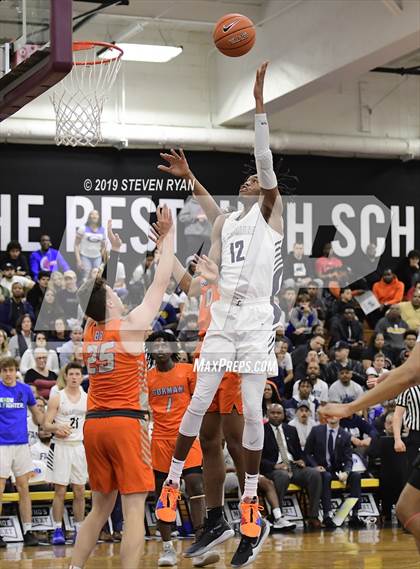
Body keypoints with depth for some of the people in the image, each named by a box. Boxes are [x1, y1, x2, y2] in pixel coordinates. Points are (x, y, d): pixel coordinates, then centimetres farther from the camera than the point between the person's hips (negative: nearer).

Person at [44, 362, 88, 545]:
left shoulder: (87, 399, 8)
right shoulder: (57, 398, -3)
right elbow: (46, 425, -6)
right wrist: (58, 427, -25)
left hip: (80, 446, 3)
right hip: (61, 446, -3)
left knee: (80, 492, 4)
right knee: (60, 491, -3)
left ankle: (79, 529, 10)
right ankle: (57, 530, 2)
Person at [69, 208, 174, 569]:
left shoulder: (89, 330, 9)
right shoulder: (132, 325, -6)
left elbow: (101, 291, 27)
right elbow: (161, 283, 0)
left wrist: (115, 251, 33)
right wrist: (168, 235, 8)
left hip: (94, 424, 7)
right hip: (126, 423, -7)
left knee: (101, 508, 16)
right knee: (134, 509, -7)